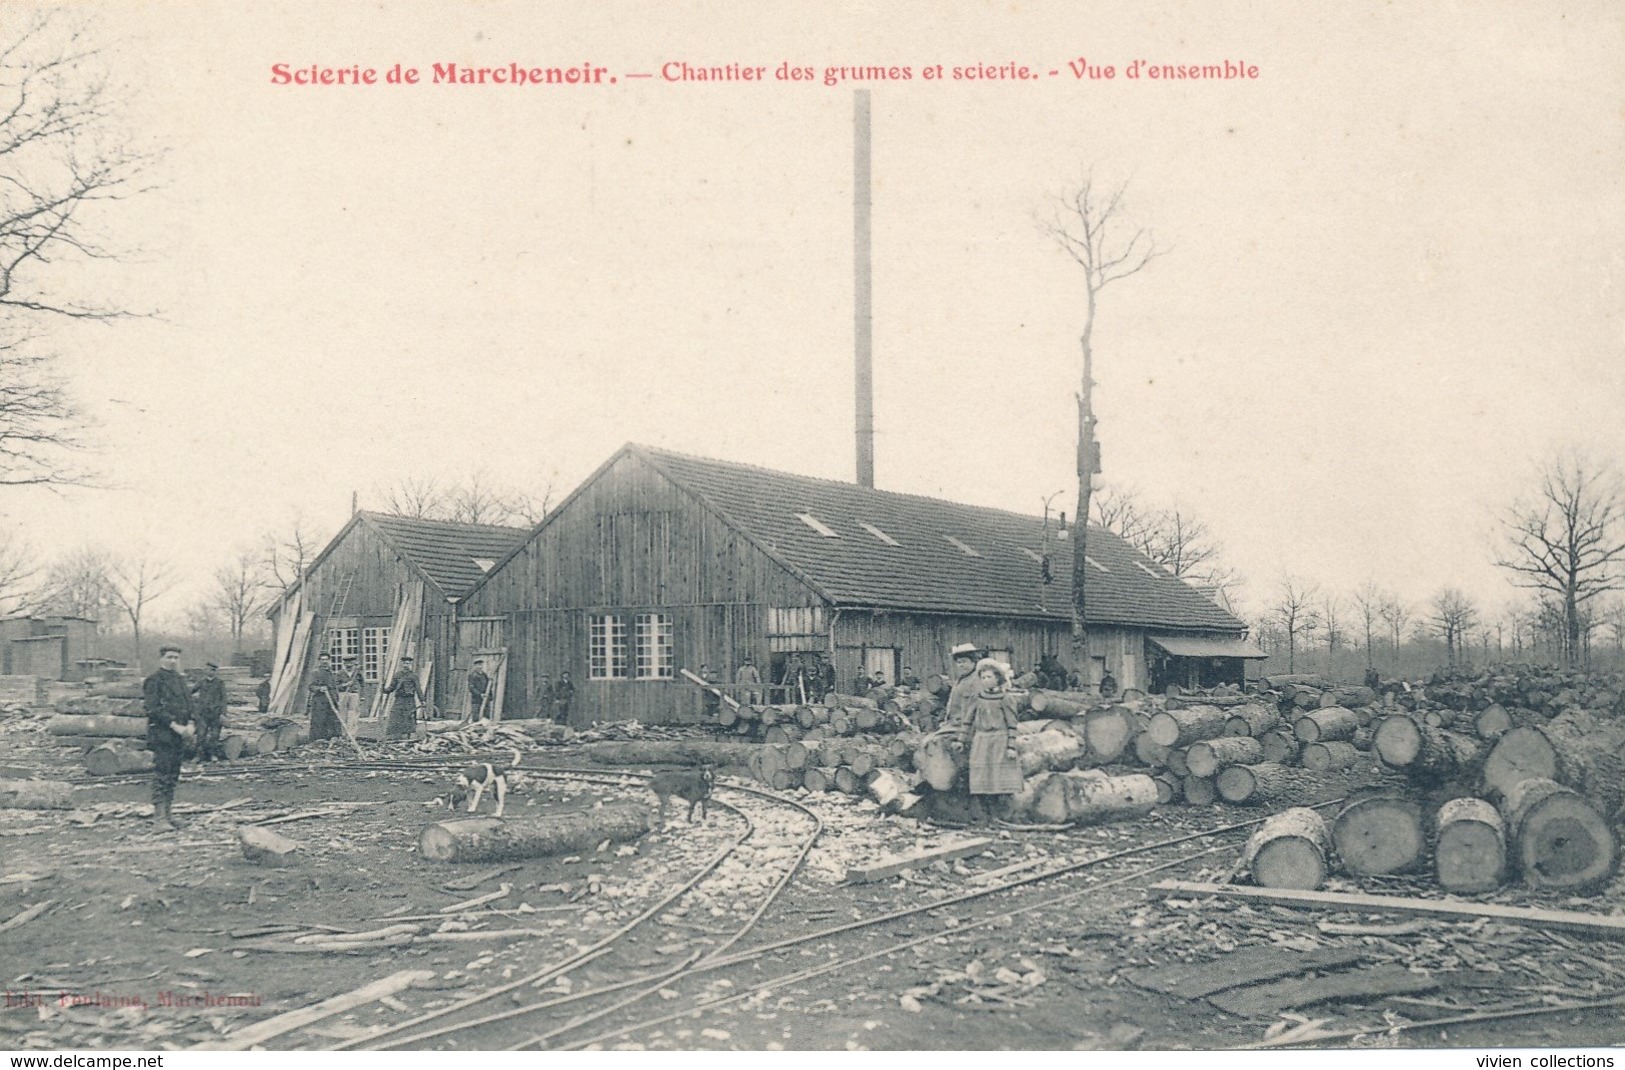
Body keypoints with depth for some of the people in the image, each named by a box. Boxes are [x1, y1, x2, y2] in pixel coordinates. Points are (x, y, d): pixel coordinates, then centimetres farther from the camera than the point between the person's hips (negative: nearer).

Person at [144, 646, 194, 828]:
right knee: (162, 774, -8)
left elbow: (188, 703, 18)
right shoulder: (154, 681, -7)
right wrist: (174, 725, -19)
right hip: (161, 733, -8)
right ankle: (159, 815, -6)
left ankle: (166, 813, 15)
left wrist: (190, 724, 1)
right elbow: (154, 709, -14)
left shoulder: (180, 680, 16)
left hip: (179, 734, 8)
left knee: (173, 775, 9)